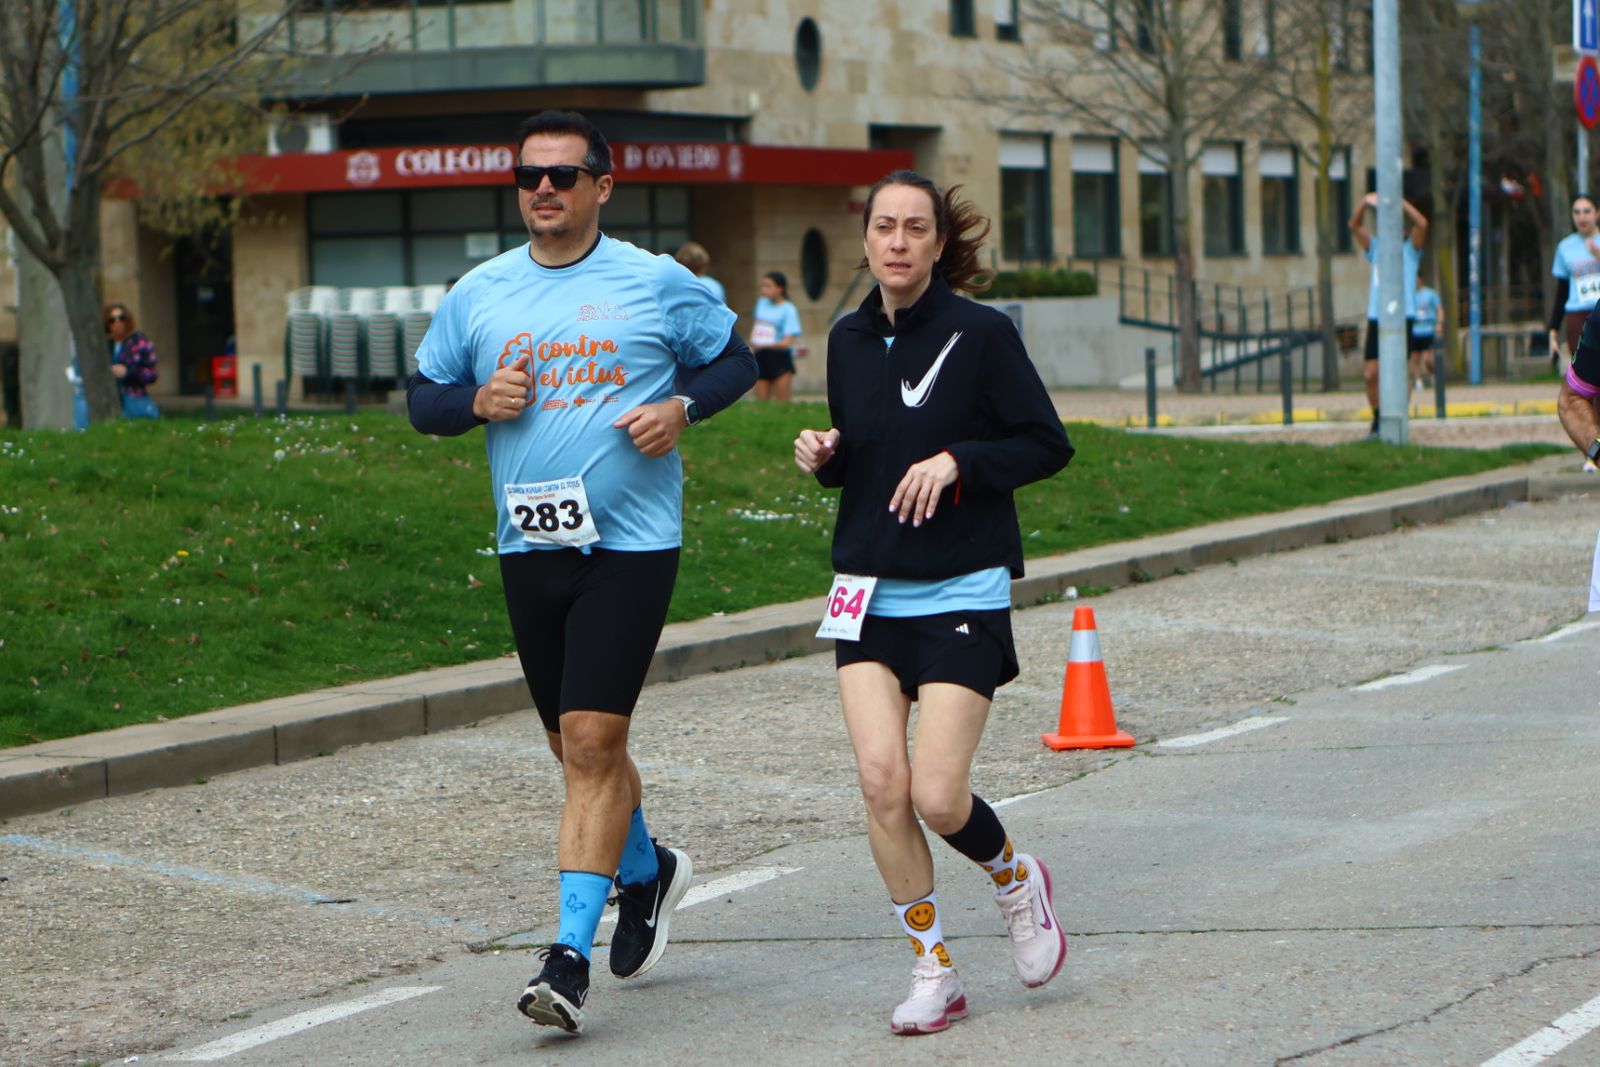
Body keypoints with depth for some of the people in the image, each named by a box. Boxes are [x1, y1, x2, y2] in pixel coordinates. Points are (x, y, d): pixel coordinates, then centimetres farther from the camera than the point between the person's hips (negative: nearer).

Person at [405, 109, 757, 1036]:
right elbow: (422, 397, 15)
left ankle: (572, 952, -11)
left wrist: (683, 408, -9)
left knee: (592, 738, -13)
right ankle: (646, 871, 42)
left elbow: (737, 359, 10)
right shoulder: (479, 293, 8)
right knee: (578, 743, 14)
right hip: (530, 545, 5)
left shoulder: (657, 283, -1)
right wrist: (478, 402, -7)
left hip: (631, 542, -4)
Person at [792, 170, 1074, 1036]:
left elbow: (1046, 443, -6)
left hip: (962, 596, -4)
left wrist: (956, 461, -18)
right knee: (880, 781, -9)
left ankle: (1017, 880, 25)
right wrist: (824, 456, -1)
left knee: (938, 796, -9)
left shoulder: (981, 333, -7)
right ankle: (933, 970, 6)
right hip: (870, 591, 4)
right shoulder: (850, 339, 8)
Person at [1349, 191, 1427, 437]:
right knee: (1370, 374, 0)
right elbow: (1355, 225, 10)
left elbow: (1422, 224, -6)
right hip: (1376, 318, 4)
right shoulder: (1376, 249, 19)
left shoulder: (1410, 250, 10)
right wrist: (1365, 202, -6)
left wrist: (1400, 202, -12)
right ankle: (1378, 421, 16)